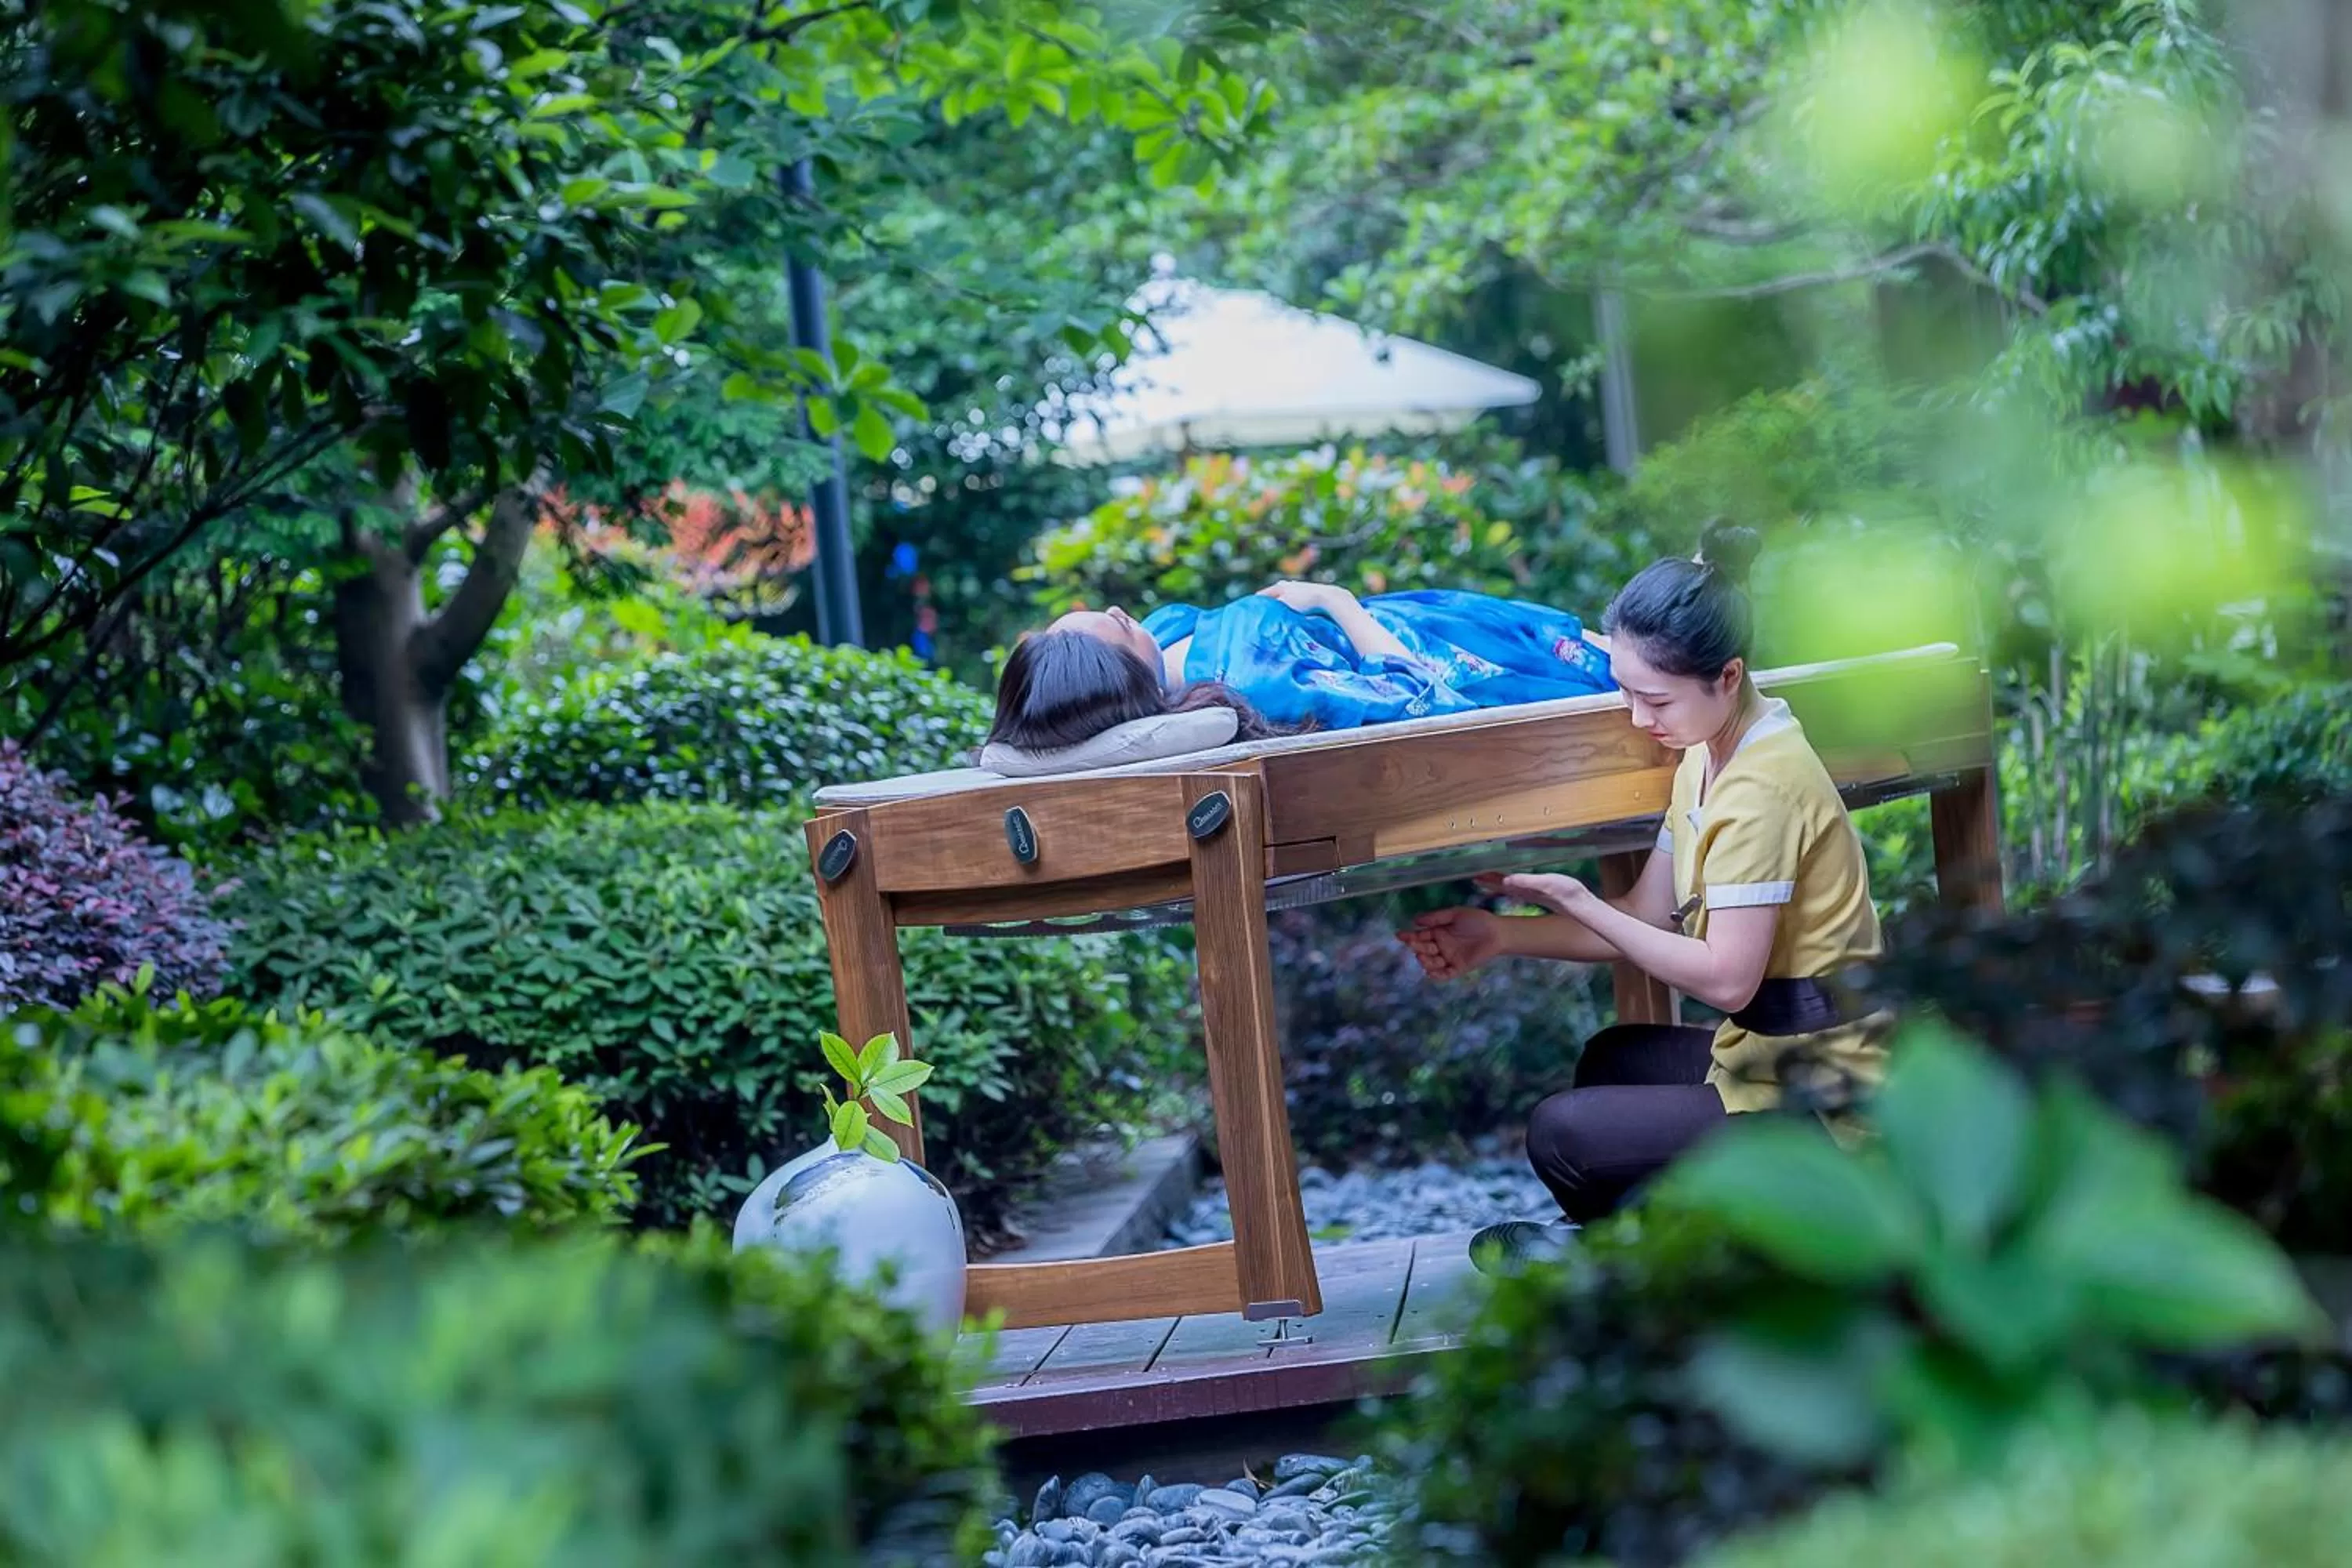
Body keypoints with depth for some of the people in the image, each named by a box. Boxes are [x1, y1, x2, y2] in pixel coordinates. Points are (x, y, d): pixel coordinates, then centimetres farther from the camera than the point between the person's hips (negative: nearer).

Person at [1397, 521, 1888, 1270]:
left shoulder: (1761, 788, -23)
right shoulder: (1710, 754, 7)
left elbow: (1725, 979, -25)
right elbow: (1648, 916, 9)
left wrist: (1570, 899, -18)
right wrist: (1504, 935, -2)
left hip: (1815, 1089, -11)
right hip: (1773, 1048, 11)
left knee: (1561, 1134, -15)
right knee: (1611, 1059, 30)